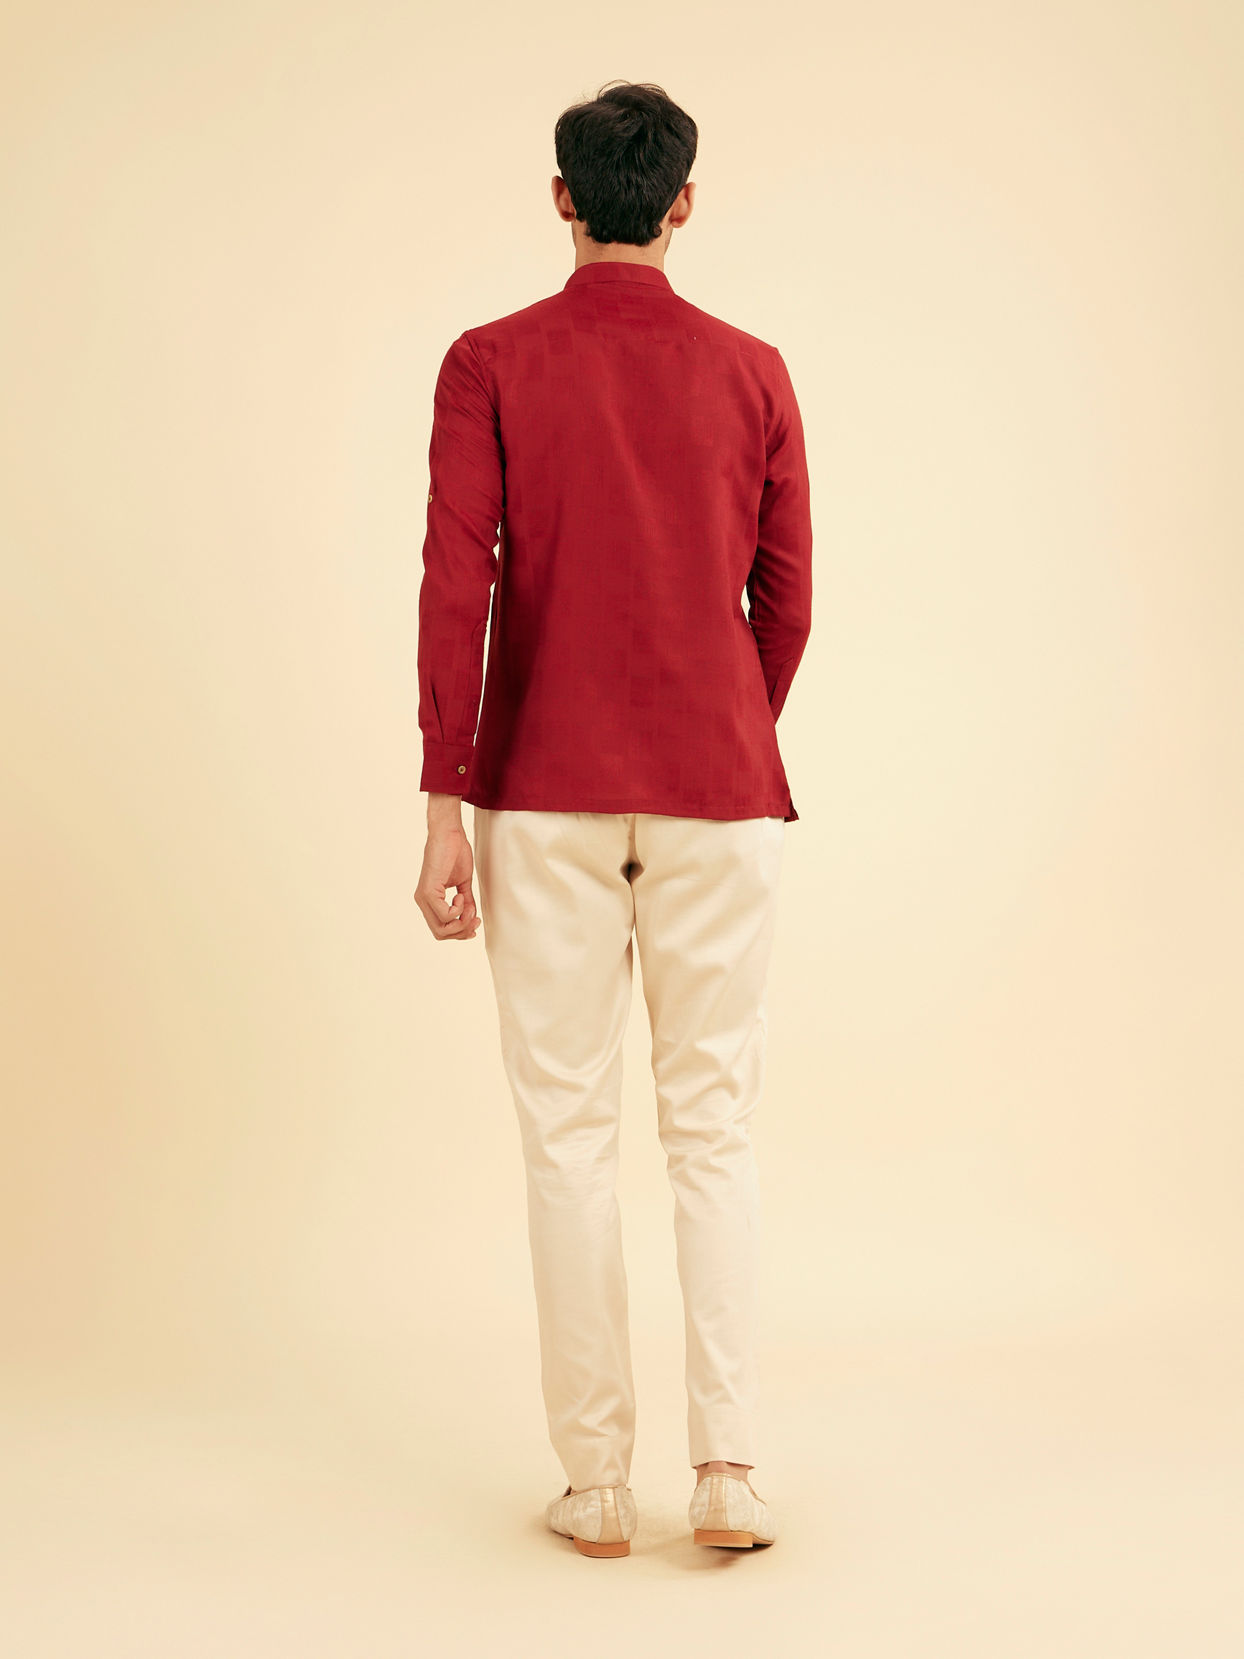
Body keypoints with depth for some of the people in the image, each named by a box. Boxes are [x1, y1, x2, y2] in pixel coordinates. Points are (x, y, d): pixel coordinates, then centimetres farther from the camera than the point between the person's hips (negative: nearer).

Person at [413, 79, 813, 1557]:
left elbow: (456, 586, -8)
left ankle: (595, 1484, 10)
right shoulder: (752, 375, 3)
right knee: (713, 1130, 8)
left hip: (544, 794, -1)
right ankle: (726, 1470, 4)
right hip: (716, 793, 1)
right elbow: (786, 597, 7)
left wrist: (446, 802, -5)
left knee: (568, 1133, 5)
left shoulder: (489, 366, -1)